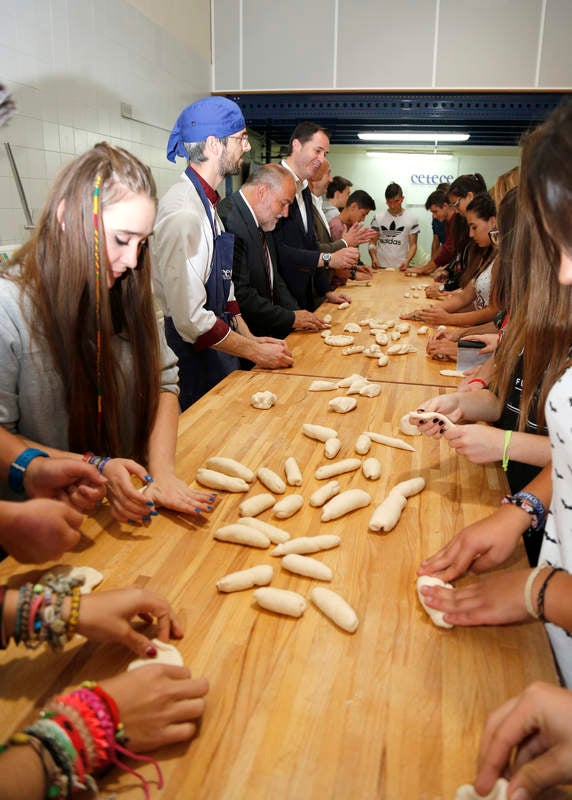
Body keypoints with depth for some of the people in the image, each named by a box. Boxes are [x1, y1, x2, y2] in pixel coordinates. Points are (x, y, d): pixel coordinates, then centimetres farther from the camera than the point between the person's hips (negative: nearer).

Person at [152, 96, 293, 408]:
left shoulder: (208, 203, 10)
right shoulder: (183, 213, -22)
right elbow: (190, 318, -26)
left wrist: (249, 338, 7)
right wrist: (254, 352, -16)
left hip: (217, 347, 9)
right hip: (193, 359, -9)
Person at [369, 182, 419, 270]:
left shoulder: (412, 219, 1)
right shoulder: (378, 218, 4)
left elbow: (413, 244, 1)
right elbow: (372, 242, 5)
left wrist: (407, 260, -16)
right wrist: (374, 258, -13)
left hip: (401, 268, -1)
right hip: (380, 267, 1)